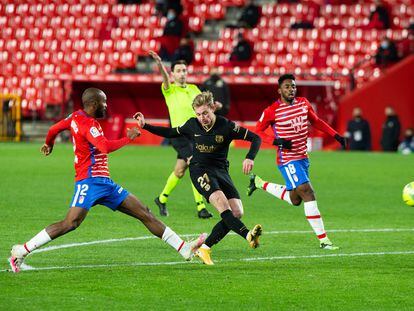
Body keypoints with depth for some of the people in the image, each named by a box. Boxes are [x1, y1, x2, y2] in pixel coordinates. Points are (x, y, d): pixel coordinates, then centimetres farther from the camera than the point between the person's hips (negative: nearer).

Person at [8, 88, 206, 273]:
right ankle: (22, 251, -12)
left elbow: (53, 130, 28)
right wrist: (128, 138, -14)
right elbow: (106, 147, -27)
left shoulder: (77, 117, 15)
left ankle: (184, 249, 4)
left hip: (104, 182, 10)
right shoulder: (87, 123, -13)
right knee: (71, 223, -22)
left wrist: (49, 145, 49)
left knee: (145, 214, 5)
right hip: (89, 181, -10)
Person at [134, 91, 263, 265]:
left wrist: (249, 158, -22)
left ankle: (204, 249, -6)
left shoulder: (226, 126, -6)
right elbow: (171, 133, 19)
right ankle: (248, 236, -47)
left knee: (237, 212, -13)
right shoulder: (192, 125, 1)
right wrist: (145, 126, 14)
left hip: (221, 171, 2)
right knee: (222, 202, -30)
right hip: (200, 170, -2)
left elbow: (255, 138, -5)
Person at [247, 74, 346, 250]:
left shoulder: (303, 104, 5)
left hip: (303, 158, 8)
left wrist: (335, 135, 11)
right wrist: (276, 141, -20)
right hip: (288, 160, -8)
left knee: (295, 200, 18)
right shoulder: (272, 111, -11)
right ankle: (323, 240, -15)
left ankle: (259, 183, 36)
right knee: (308, 194, -17)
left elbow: (316, 121, 20)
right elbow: (258, 131, -4)